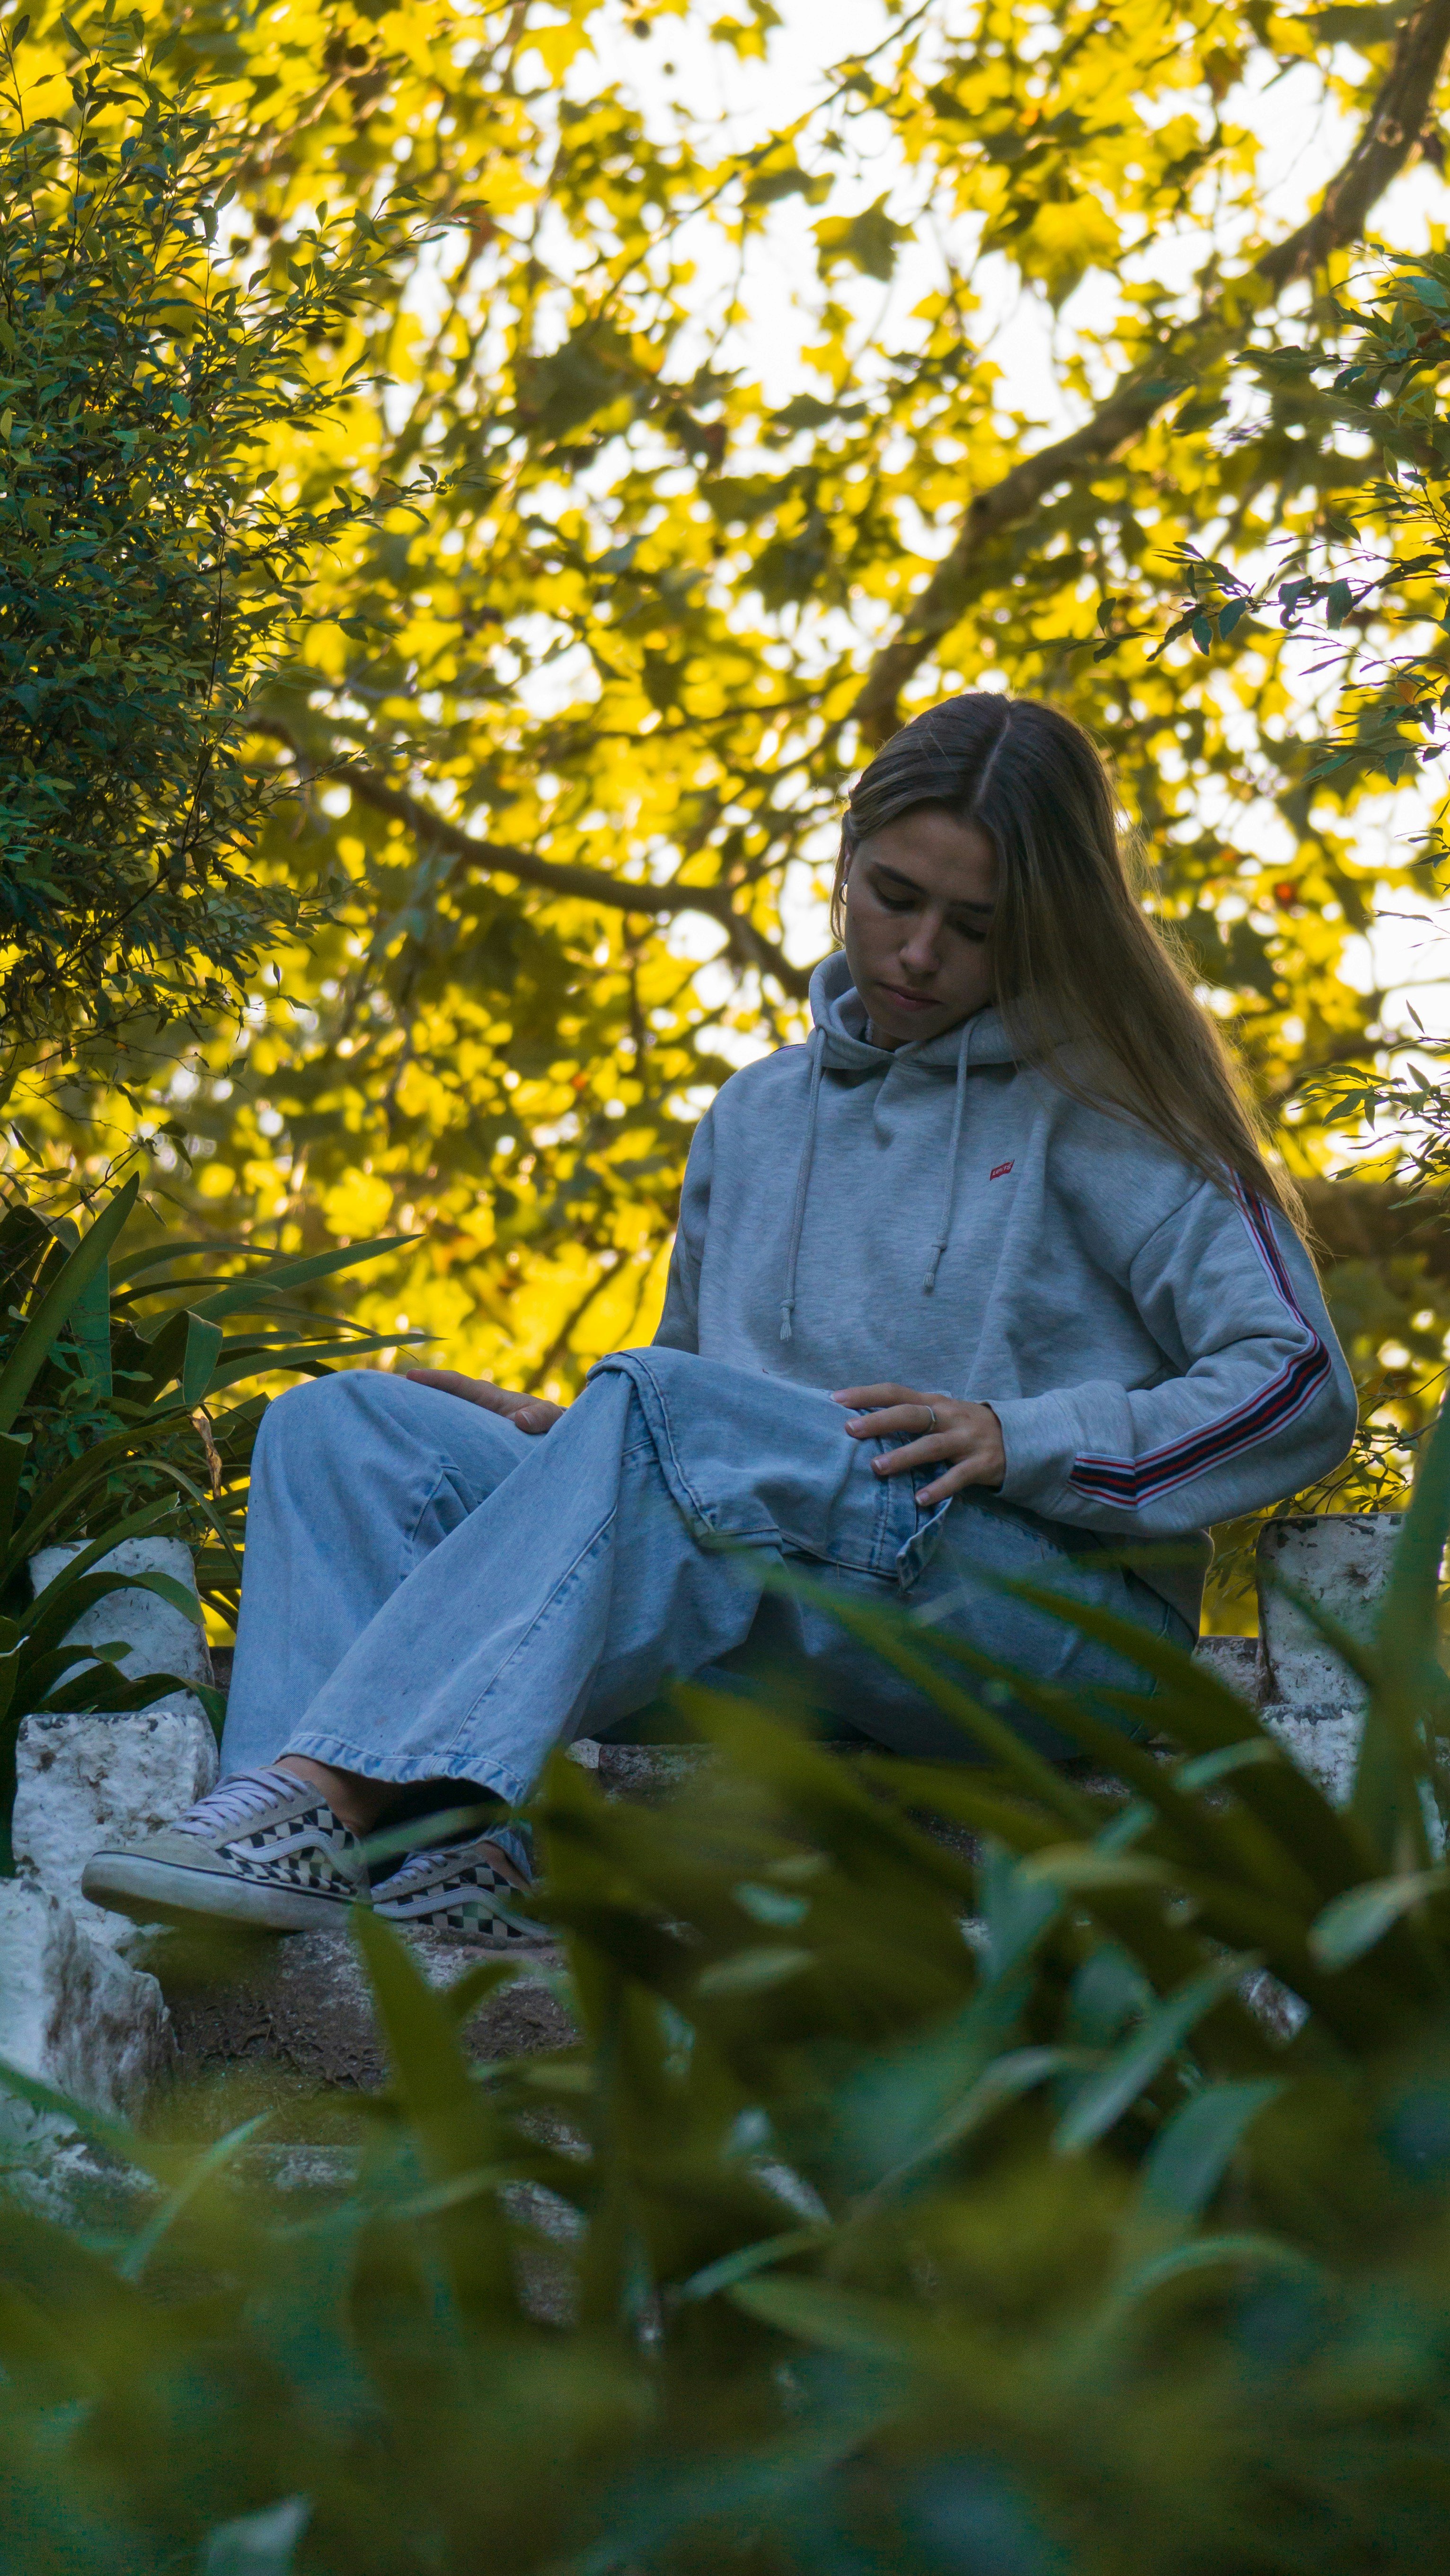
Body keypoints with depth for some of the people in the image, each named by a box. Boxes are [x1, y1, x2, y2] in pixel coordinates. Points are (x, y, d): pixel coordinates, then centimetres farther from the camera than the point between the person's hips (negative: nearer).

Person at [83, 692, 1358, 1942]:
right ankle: (458, 1848, -35)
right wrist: (564, 1441, 3)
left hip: (1055, 1608, -6)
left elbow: (1300, 1384, -3)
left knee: (655, 1406, -32)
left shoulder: (1098, 1105, 5)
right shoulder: (758, 1117, 21)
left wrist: (1021, 1441, -15)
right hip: (787, 1649, 6)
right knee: (343, 1426, -10)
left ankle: (332, 1792, -42)